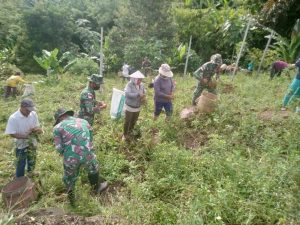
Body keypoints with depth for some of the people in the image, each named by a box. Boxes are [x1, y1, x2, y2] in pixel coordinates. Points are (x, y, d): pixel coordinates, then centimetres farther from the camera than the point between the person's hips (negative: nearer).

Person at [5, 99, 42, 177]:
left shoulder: (33, 114, -12)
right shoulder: (13, 118, -24)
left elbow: (37, 126, -1)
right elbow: (12, 134, -18)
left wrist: (38, 130, -25)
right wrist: (26, 136, -28)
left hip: (32, 143, 4)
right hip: (21, 145, -4)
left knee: (32, 161, 24)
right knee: (21, 164, 13)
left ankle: (30, 173, 50)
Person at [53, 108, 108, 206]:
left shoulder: (57, 127, 2)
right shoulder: (84, 122, 12)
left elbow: (59, 148, -3)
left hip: (70, 159, -1)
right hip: (87, 155, 2)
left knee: (69, 179, 29)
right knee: (93, 169, 34)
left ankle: (72, 200, 52)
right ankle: (96, 188, 57)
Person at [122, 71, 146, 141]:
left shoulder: (142, 85, -3)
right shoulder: (129, 84, -19)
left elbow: (144, 93, 10)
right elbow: (127, 94, -33)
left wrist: (144, 98, -13)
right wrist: (138, 95, -38)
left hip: (137, 108, 5)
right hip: (129, 107, -5)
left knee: (134, 121, 20)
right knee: (127, 122, 7)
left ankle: (129, 133, 43)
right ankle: (125, 134, 28)